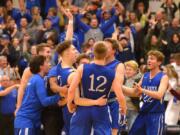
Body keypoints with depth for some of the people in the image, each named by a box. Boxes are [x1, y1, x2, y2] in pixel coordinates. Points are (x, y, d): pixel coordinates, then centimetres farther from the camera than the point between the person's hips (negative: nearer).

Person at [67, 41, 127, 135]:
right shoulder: (112, 74, -7)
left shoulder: (82, 68, -11)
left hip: (83, 109, 0)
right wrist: (123, 108, 13)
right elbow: (120, 97, -8)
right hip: (101, 110, 0)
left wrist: (69, 104, 5)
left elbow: (71, 90, -14)